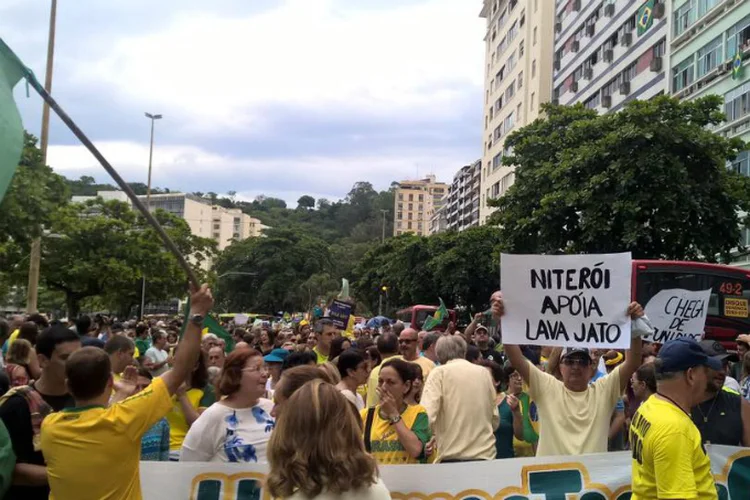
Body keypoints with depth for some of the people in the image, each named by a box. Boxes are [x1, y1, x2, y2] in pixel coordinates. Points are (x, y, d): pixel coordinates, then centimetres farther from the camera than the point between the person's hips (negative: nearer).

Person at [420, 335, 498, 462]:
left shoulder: (439, 372, -2)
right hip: (486, 454, 4)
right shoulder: (484, 373, 10)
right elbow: (495, 420, 13)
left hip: (453, 456, -3)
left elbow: (427, 416, -14)